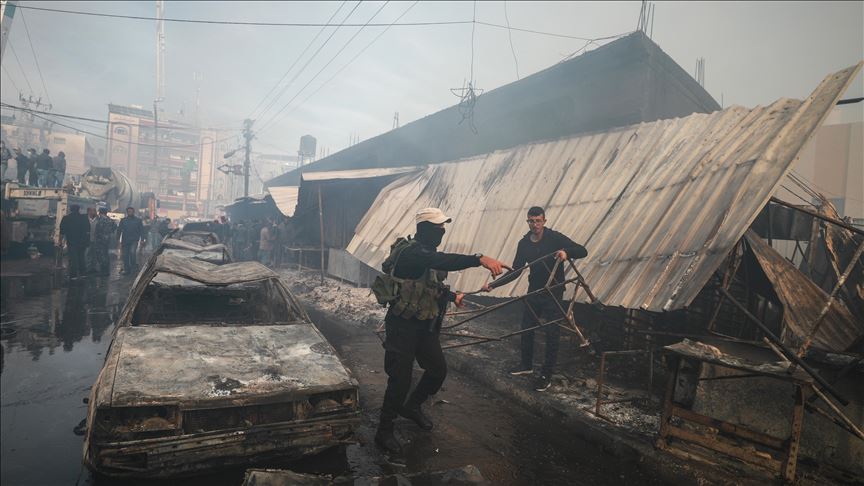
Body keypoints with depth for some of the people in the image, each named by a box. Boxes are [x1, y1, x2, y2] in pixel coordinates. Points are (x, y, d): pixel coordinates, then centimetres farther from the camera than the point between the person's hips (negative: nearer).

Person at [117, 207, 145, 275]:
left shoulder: (138, 220, 4)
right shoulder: (123, 220, 10)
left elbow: (141, 230, 5)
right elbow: (119, 230, 12)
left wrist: (142, 239, -4)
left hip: (134, 240, -3)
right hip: (125, 240, 3)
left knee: (132, 251, -25)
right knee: (125, 255, 4)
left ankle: (134, 265, -7)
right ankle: (126, 269, 13)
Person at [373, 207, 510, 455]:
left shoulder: (428, 253, 8)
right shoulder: (411, 252, -23)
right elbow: (443, 261, -42)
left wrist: (452, 296, 16)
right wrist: (480, 259, -52)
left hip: (425, 325, 9)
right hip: (403, 325, -9)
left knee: (438, 369, 16)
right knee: (401, 378, -5)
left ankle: (411, 407, 40)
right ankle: (384, 431, 13)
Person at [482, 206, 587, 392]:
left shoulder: (555, 237, -13)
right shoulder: (524, 243, 1)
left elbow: (583, 251, -16)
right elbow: (516, 271, 4)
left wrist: (566, 252, -37)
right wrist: (493, 284, -5)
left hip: (553, 293, -5)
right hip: (533, 292, 5)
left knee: (552, 334, -1)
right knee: (526, 329, 13)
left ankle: (546, 375, 9)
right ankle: (527, 365, 33)